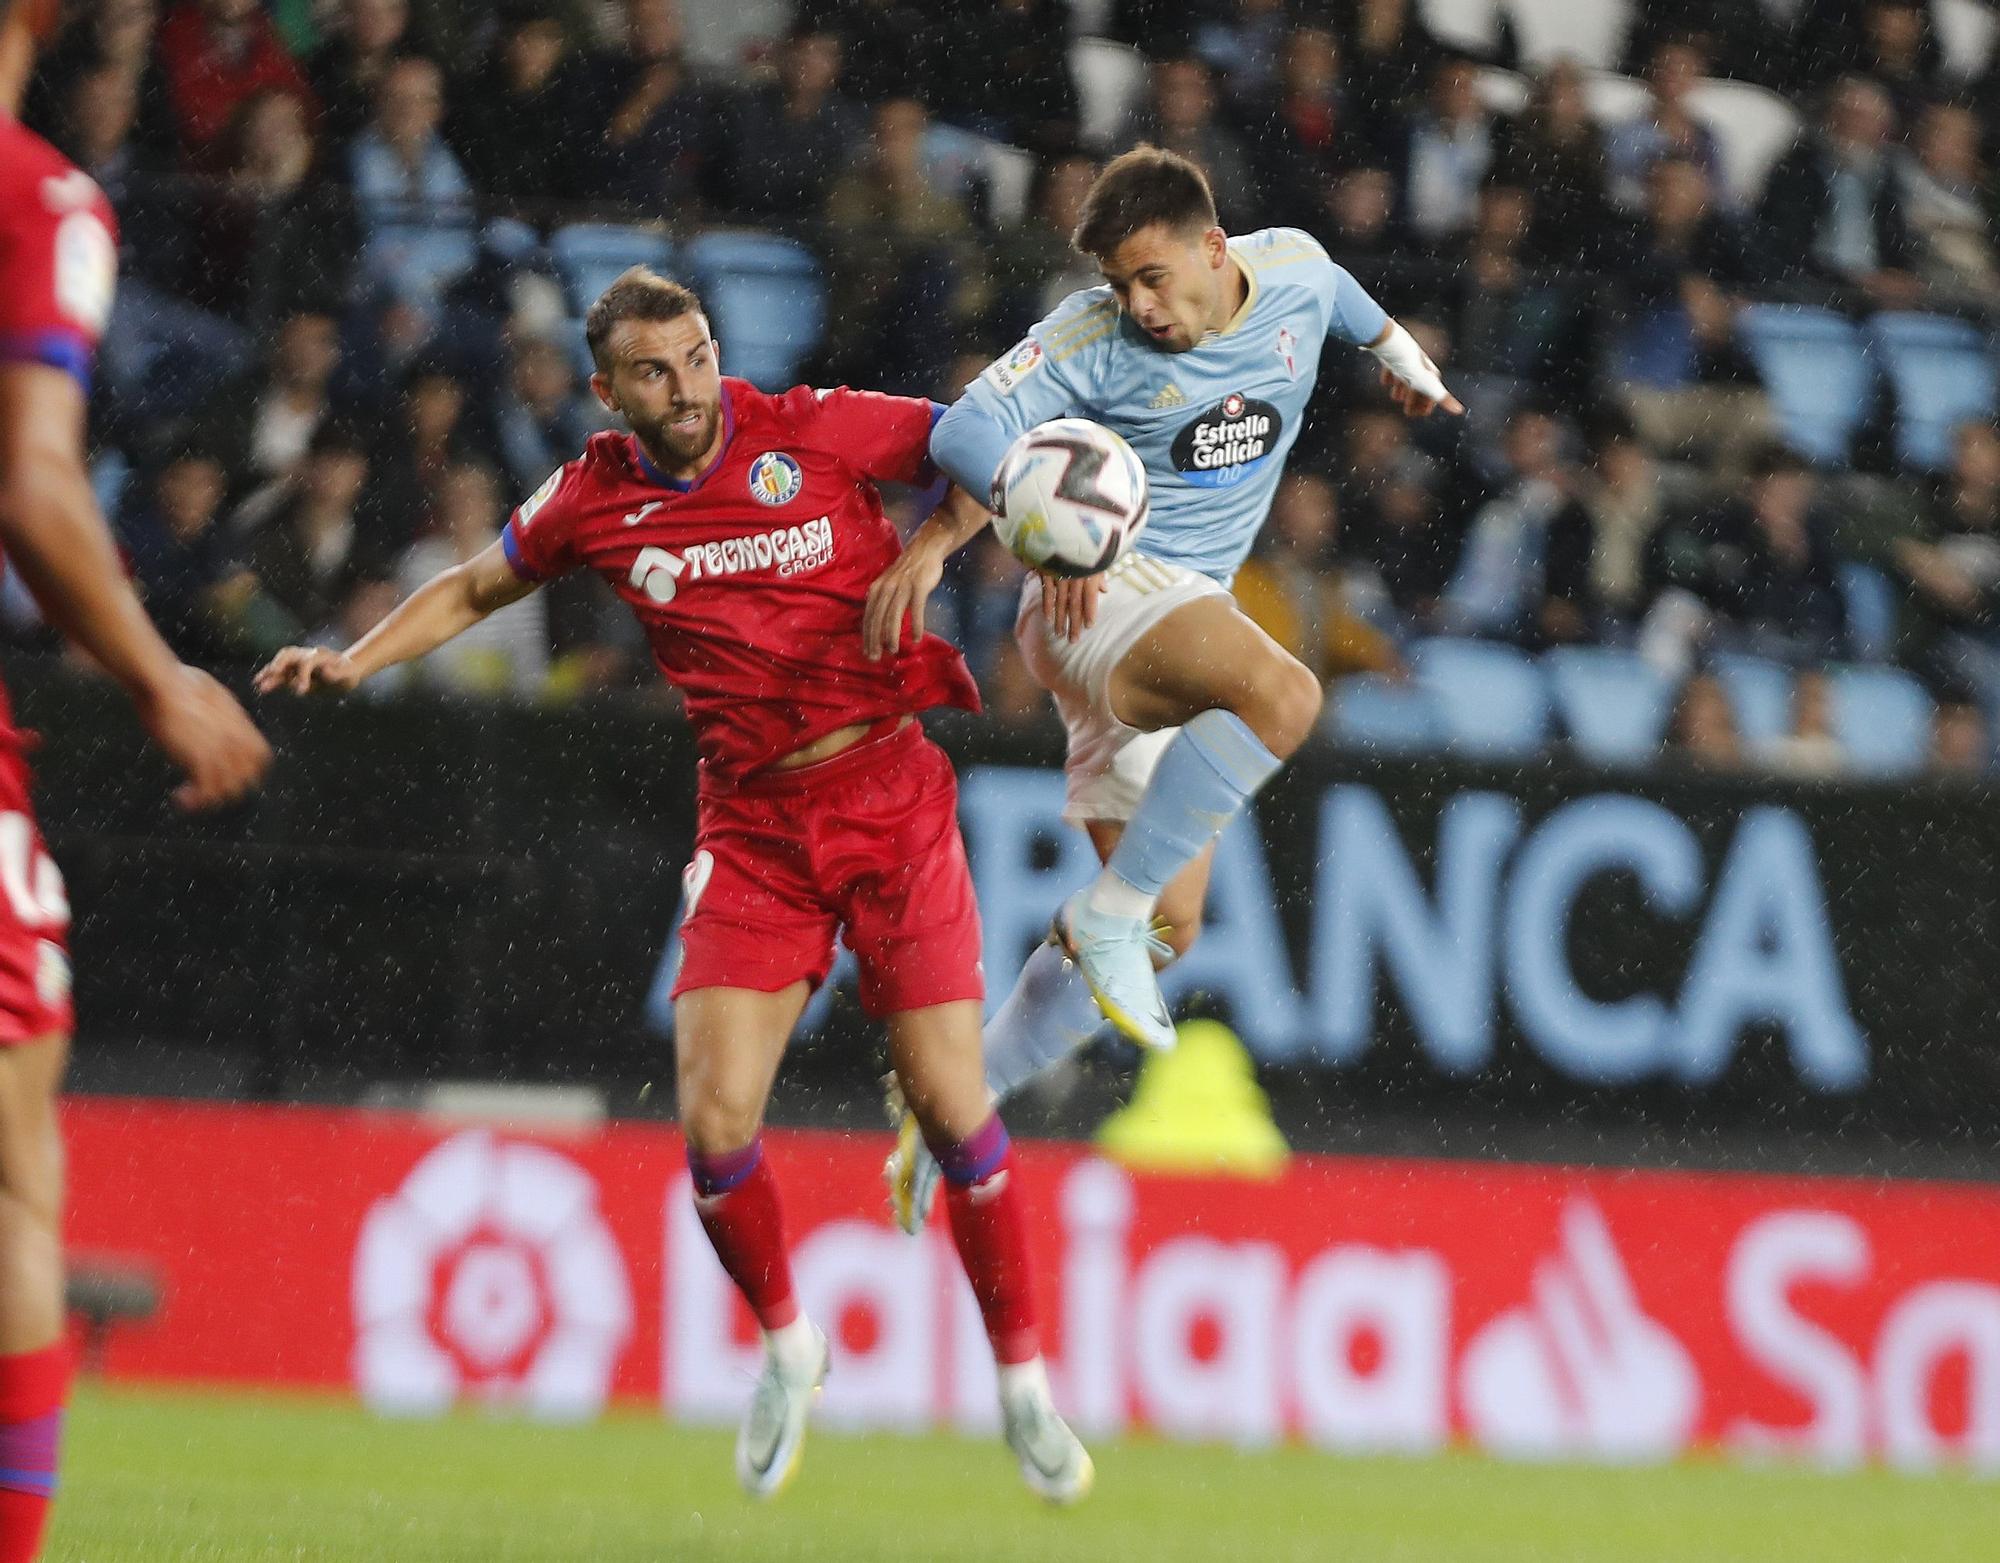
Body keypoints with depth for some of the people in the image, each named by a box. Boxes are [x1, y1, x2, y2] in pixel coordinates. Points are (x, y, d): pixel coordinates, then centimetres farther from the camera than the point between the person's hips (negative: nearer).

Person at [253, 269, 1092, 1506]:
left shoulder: (817, 432, -7)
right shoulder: (594, 501, 2)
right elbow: (475, 588, 20)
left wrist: (930, 545, -14)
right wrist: (355, 661, 7)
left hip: (889, 795, -2)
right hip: (752, 823, 2)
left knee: (949, 1102, -6)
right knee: (715, 1126, -10)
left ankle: (1025, 1382, 12)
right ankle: (787, 1345, 19)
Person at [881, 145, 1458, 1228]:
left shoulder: (1292, 270, 3)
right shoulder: (1092, 336, -13)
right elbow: (972, 430, -23)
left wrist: (1398, 350, 45)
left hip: (1187, 617, 8)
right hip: (1100, 598, -8)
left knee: (1168, 922, 6)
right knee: (1284, 694, -37)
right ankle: (1109, 914, -28)